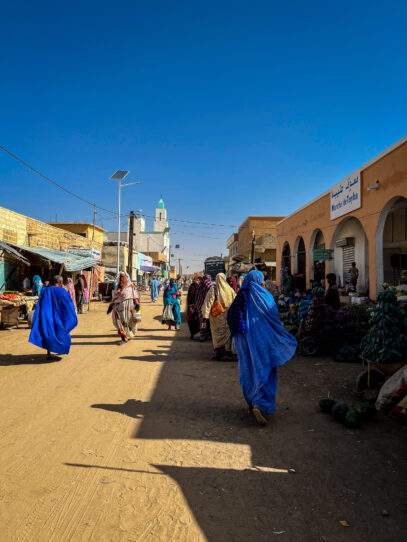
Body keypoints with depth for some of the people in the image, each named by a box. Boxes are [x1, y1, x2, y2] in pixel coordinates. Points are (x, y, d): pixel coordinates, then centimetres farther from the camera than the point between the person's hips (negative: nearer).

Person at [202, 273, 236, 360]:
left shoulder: (213, 290, -7)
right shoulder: (229, 290, -2)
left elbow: (208, 303, -12)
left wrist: (205, 315, -12)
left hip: (216, 316, -1)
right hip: (227, 317, 1)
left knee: (217, 334, 9)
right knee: (227, 334, 9)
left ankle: (219, 353, 11)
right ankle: (227, 353, 9)